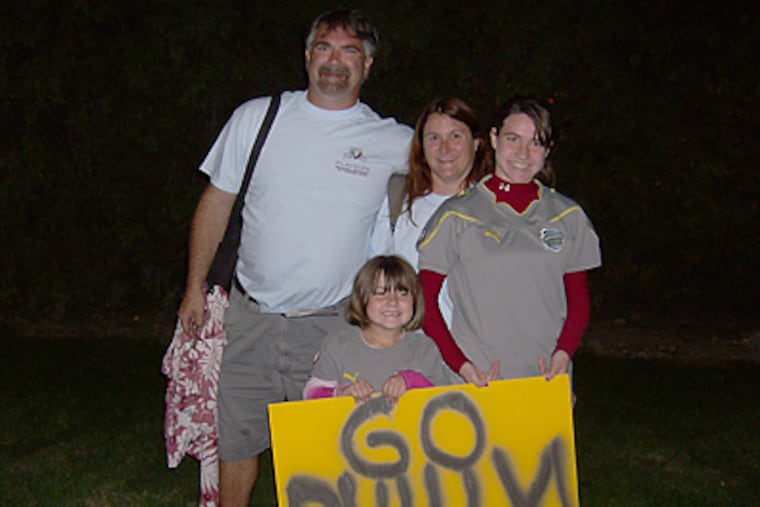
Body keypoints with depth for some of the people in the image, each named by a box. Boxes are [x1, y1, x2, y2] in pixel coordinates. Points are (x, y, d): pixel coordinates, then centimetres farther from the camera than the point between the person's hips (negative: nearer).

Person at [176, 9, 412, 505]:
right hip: (251, 314, 1)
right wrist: (195, 287, 9)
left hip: (332, 325, -1)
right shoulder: (257, 117, 3)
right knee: (236, 438, 10)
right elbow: (217, 201, 9)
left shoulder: (393, 141, 0)